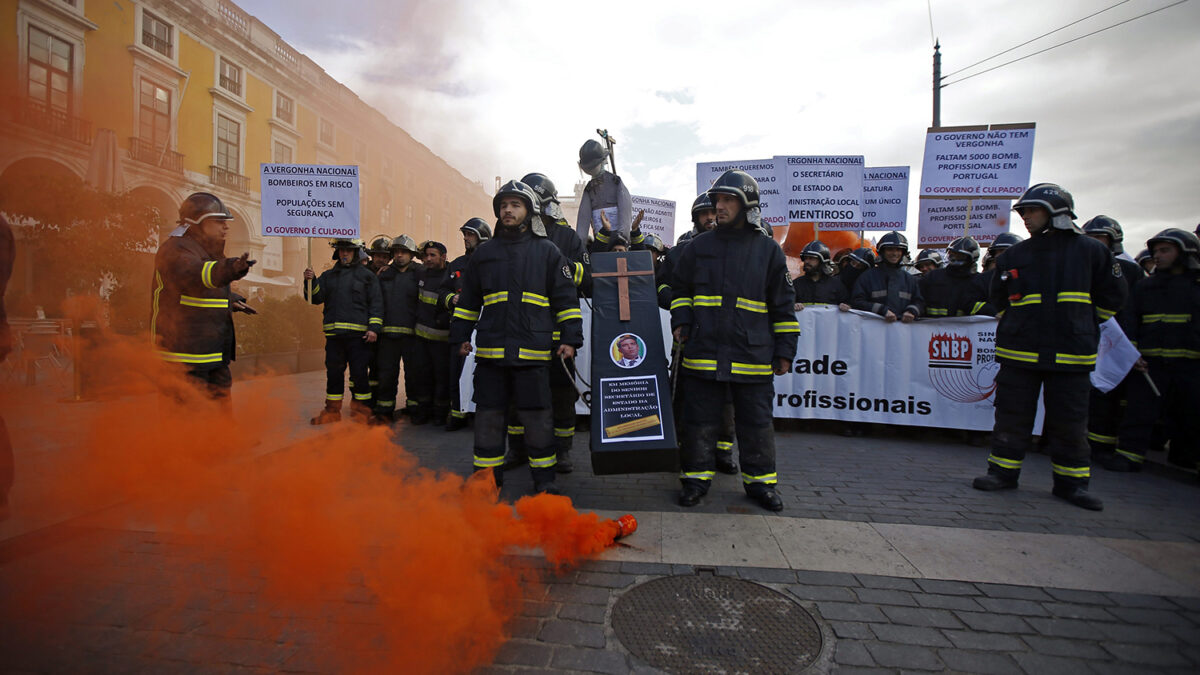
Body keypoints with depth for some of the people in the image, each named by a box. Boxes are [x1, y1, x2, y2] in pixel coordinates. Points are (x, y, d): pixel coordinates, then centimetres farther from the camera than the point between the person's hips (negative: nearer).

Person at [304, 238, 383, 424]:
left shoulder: (367, 275, 6)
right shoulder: (328, 275, 17)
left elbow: (376, 303, 1)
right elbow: (316, 298, 10)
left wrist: (374, 327, -9)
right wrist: (311, 281, -8)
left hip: (358, 334, -4)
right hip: (334, 333, 4)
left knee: (359, 372, -2)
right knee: (333, 372, 9)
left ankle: (361, 411, 11)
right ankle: (332, 411, 20)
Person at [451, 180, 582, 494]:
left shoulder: (548, 252, 7)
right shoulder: (484, 252, 14)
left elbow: (567, 298, 5)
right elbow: (468, 300, 20)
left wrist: (570, 338, -2)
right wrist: (461, 335, 17)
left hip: (533, 351, -3)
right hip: (490, 351, 3)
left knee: (537, 416, 1)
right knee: (488, 414, 8)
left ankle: (544, 477, 17)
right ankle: (487, 474, 24)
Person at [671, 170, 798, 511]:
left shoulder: (768, 249, 5)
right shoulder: (699, 246, 9)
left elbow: (783, 305, 8)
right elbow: (680, 289, 19)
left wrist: (785, 350, 6)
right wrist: (681, 321, 3)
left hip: (753, 355, 0)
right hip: (703, 352, 1)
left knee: (756, 422, 10)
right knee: (700, 420, 7)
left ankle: (760, 481, 26)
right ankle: (697, 477, 22)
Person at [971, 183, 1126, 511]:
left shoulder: (1090, 251, 3)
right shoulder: (1013, 256, 7)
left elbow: (1112, 296, 12)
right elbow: (999, 299, 20)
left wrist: (1081, 326, 14)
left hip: (1070, 353, -1)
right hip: (1019, 351, 1)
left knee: (1069, 421, 5)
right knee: (1012, 415, 4)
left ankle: (1071, 481, 18)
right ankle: (1003, 471, 15)